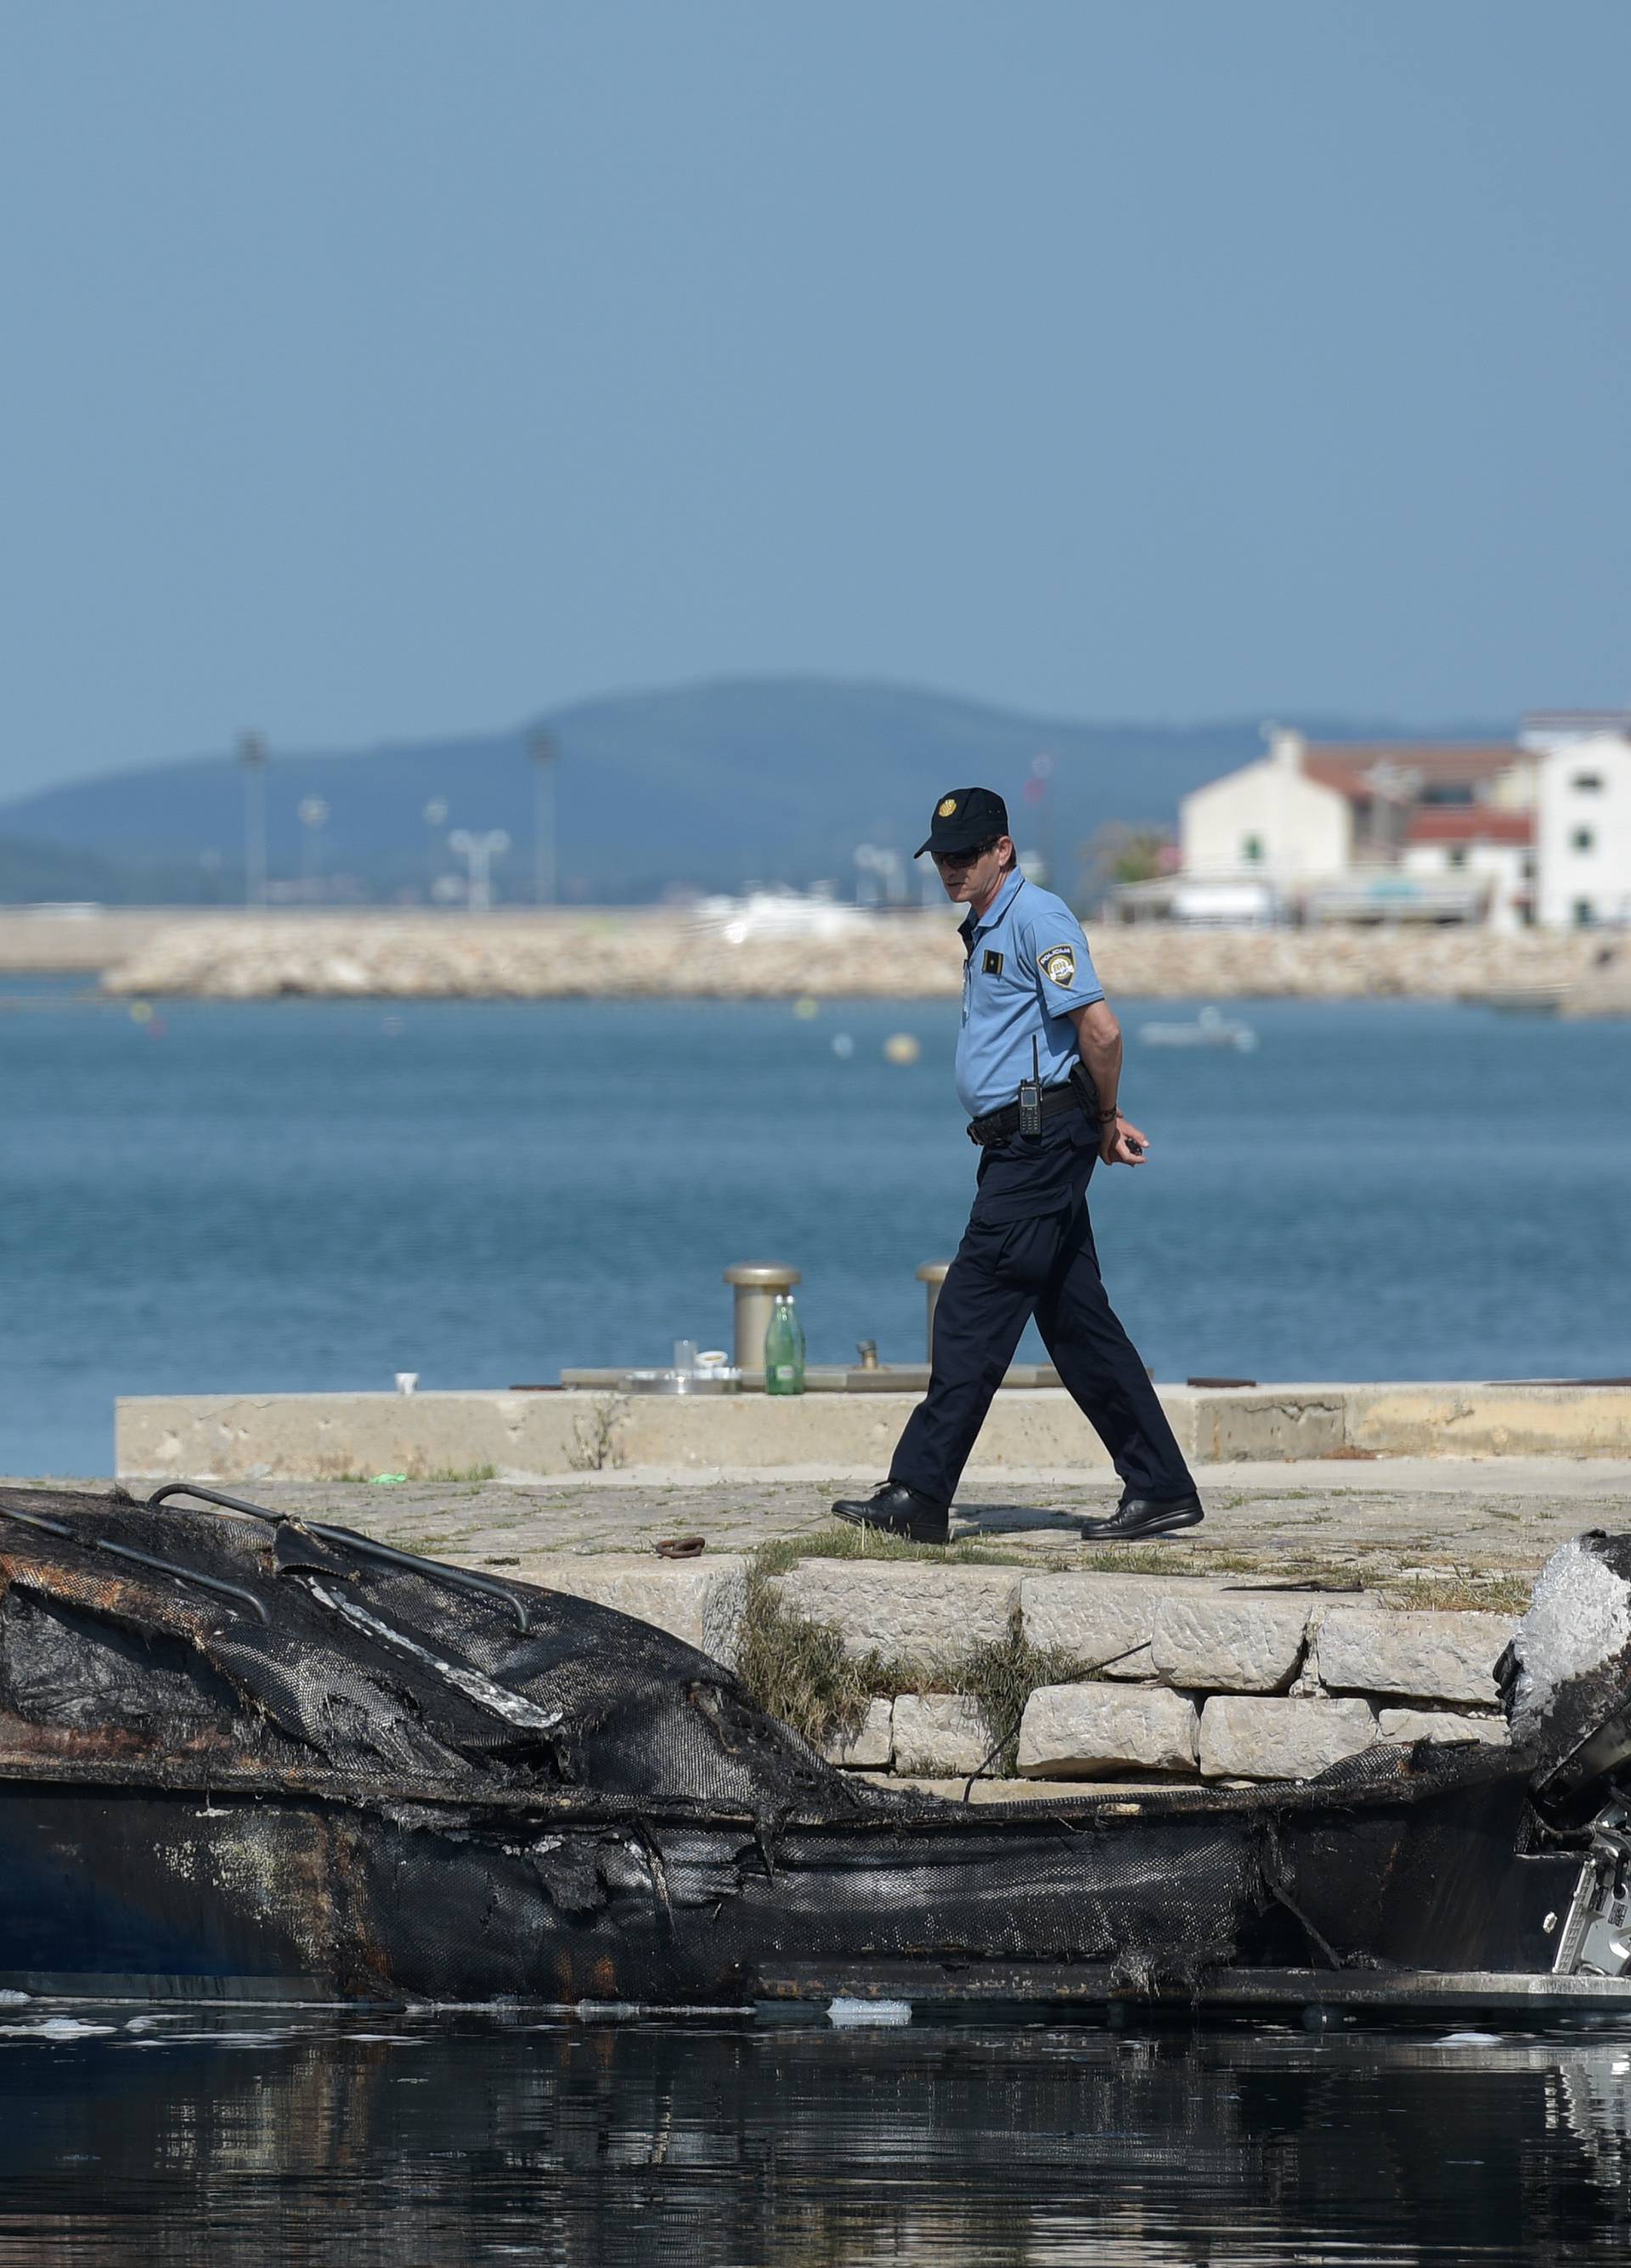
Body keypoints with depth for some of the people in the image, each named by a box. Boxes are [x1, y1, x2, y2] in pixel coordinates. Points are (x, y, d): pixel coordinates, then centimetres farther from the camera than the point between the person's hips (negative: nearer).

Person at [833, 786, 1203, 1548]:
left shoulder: (1036, 919, -12)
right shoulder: (985, 930, 20)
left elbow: (1100, 1030, -20)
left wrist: (1104, 1121, -7)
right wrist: (1105, 1122, 17)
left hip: (1042, 1140, -11)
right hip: (1017, 1147, 11)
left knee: (972, 1312, -12)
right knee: (1077, 1322, 10)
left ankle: (919, 1495, -14)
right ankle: (1160, 1488, 12)